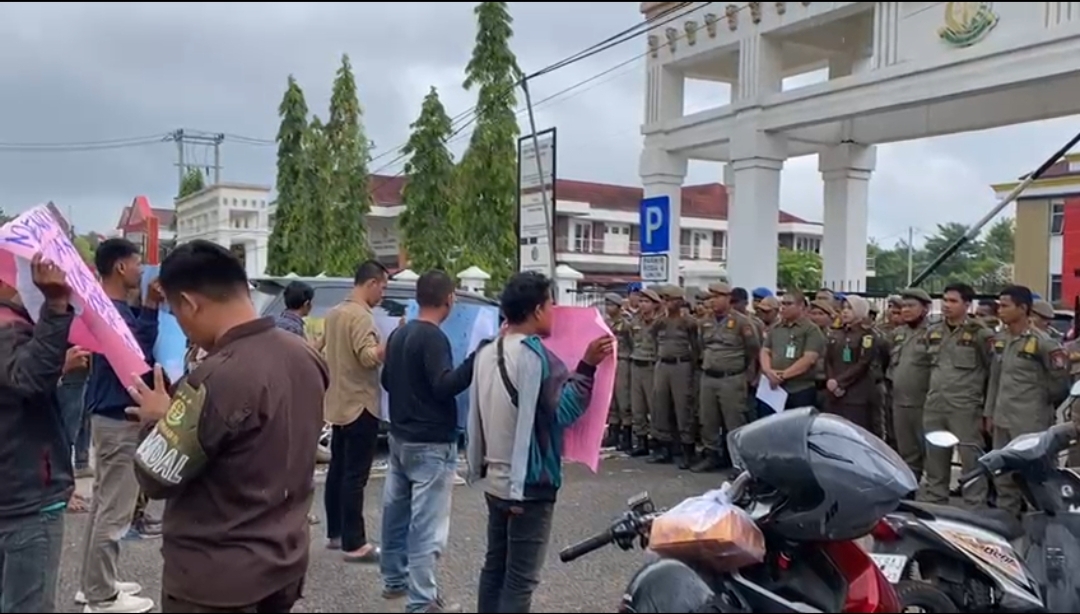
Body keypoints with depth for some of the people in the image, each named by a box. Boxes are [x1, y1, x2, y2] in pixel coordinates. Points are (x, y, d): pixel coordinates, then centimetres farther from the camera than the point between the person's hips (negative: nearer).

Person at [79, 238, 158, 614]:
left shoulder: (114, 309, 11)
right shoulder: (113, 312, -20)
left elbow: (137, 347, 13)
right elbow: (138, 356, -24)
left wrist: (150, 307, 2)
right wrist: (151, 307, -22)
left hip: (110, 415, 11)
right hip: (119, 419, -11)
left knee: (103, 504, 17)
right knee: (115, 510, -2)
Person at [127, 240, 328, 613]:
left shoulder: (217, 380, -28)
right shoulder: (306, 357, -2)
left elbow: (156, 477, -18)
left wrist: (162, 419, -1)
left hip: (216, 577, -7)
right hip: (285, 562, 7)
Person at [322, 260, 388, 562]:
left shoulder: (334, 313, 12)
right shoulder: (361, 316, -17)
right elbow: (368, 357, -28)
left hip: (338, 404, 10)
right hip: (360, 405, -10)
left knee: (338, 470, 15)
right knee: (355, 476, -7)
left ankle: (335, 533, 23)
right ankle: (354, 544, -4)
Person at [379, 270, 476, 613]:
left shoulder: (399, 334, 8)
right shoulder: (434, 338, -18)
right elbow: (444, 386, -27)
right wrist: (479, 356, -33)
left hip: (400, 437, 9)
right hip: (431, 443, -9)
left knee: (397, 511, 17)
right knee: (426, 524, -5)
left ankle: (395, 580, 30)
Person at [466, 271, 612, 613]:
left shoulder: (487, 353, 7)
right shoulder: (536, 355, -18)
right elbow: (563, 411, -18)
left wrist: (478, 465, 20)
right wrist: (587, 366, -18)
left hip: (495, 479, 8)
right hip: (529, 482, -8)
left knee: (495, 566, 17)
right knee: (521, 579, 0)